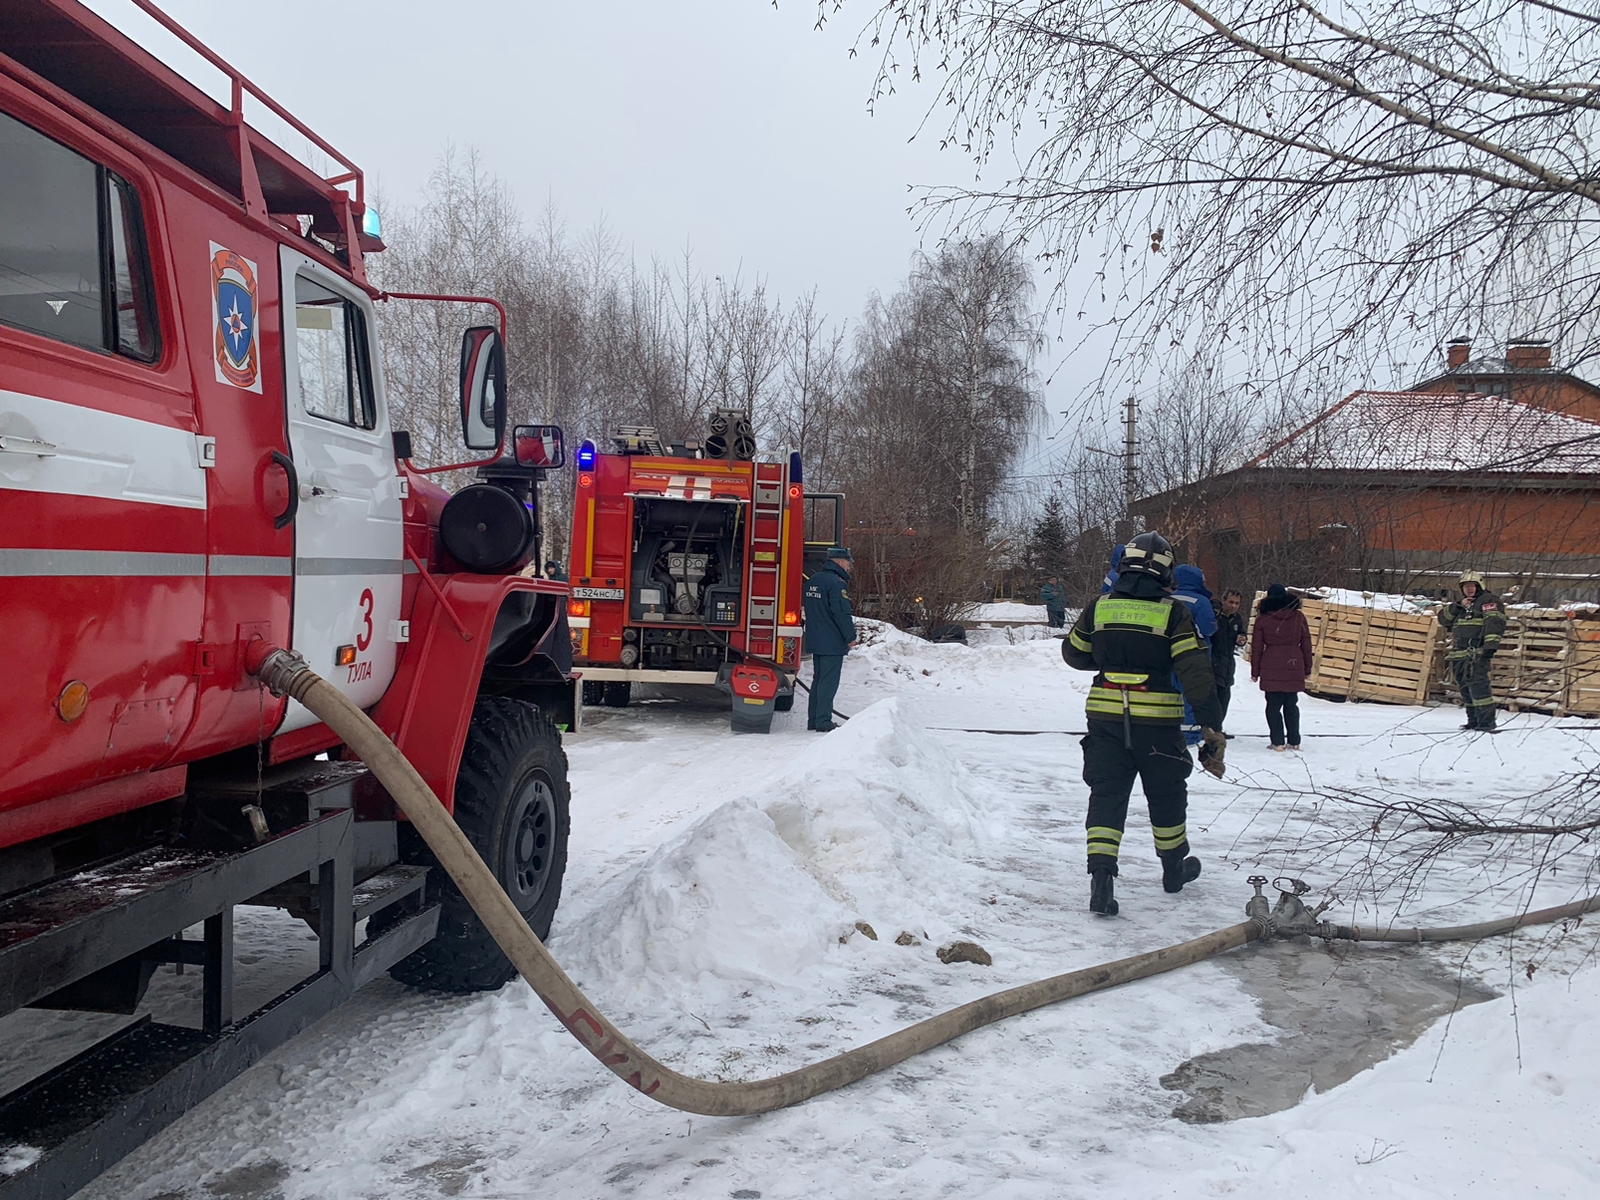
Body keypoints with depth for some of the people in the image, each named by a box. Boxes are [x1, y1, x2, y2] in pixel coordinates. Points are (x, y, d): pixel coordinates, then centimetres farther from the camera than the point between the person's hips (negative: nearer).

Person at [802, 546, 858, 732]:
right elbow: (842, 613, -20)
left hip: (815, 640, 9)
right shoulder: (837, 583, -17)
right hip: (833, 642, -9)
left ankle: (813, 720, 19)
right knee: (828, 682, -5)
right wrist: (851, 637, -12)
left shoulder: (812, 580, 12)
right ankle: (823, 721, -5)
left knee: (818, 679, 15)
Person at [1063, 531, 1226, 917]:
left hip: (1105, 717, 1)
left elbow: (1074, 653, 15)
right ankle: (1174, 869, 36)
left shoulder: (1098, 607, 2)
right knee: (1166, 796, 17)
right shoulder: (1173, 613, -5)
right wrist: (1212, 727, -3)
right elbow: (1196, 673, -8)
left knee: (1107, 796, 4)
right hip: (1157, 722, -1)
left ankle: (1101, 876, -10)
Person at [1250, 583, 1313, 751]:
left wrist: (1255, 672, 8)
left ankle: (1278, 742, -1)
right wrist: (1307, 668, 16)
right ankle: (1294, 741, 17)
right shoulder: (1299, 617, 5)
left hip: (1271, 669, -2)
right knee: (1291, 704, 13)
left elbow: (1256, 647, 3)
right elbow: (1306, 644, 8)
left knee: (1274, 705, 3)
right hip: (1294, 666, 2)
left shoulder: (1263, 618, 1)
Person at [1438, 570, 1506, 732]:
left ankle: (1487, 721, -17)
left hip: (1477, 654, -8)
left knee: (1478, 685, -17)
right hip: (1459, 655, 8)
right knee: (1465, 689, 8)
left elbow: (1495, 623, -12)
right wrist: (1458, 606, 0)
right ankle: (1473, 721, 14)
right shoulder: (1460, 605, 26)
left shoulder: (1488, 600, 2)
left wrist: (1491, 645, -24)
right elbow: (1443, 618, 16)